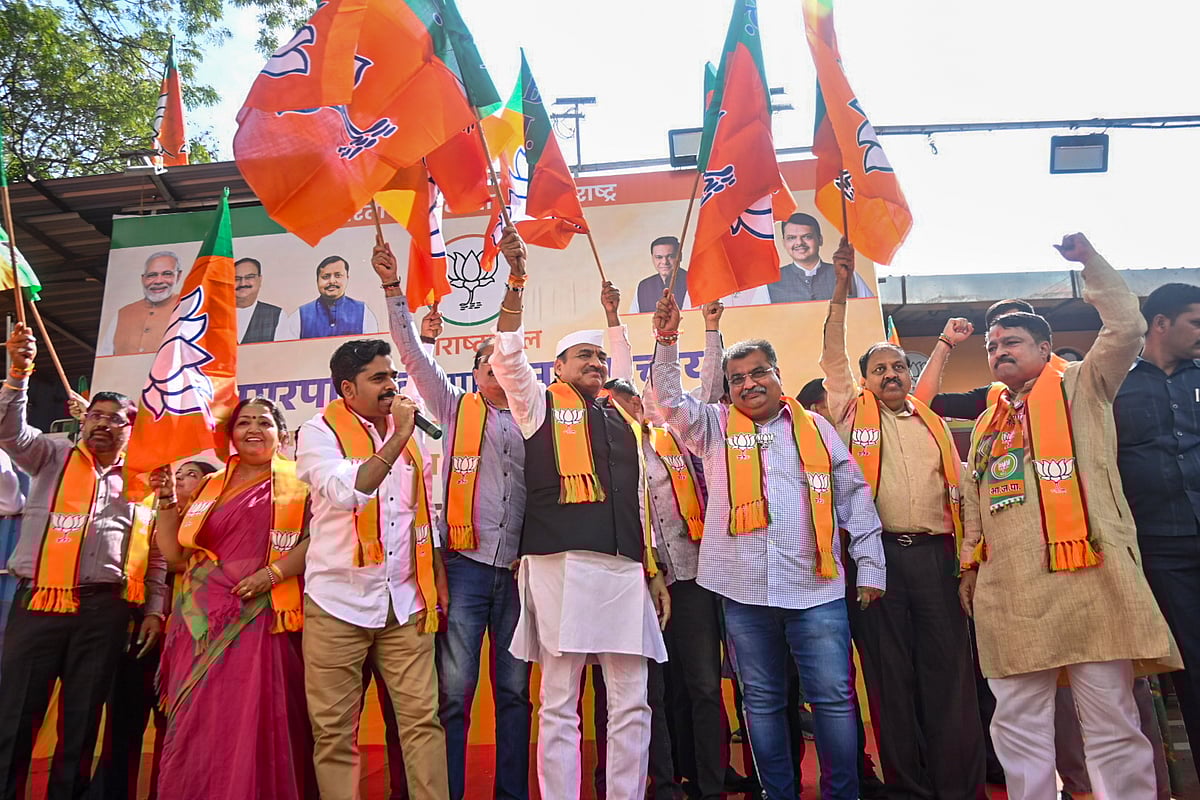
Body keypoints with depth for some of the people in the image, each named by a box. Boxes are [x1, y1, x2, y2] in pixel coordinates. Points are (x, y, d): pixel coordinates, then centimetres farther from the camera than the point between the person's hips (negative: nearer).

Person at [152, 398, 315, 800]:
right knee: (198, 726, 4)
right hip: (206, 623, 4)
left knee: (256, 723, -5)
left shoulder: (298, 482, 4)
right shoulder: (208, 486, 17)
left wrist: (274, 572, -18)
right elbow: (176, 555, 14)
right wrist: (167, 500, 7)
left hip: (262, 621, -4)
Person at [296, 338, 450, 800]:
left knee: (422, 719, 0)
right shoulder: (319, 432, -2)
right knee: (334, 729, 5)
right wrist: (397, 438, -18)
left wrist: (440, 582, 12)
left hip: (405, 603, 3)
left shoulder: (411, 436, 12)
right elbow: (347, 493, -21)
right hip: (339, 603, -3)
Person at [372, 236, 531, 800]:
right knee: (453, 689, -2)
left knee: (515, 690, 8)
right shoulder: (456, 410, 10)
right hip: (465, 563, -2)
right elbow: (414, 355, 2)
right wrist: (393, 290, -5)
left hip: (519, 567, 2)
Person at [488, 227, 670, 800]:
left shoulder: (624, 422, 20)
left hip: (625, 569, 5)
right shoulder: (540, 405, 8)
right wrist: (516, 282, -20)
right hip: (561, 564, -4)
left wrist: (653, 571, 18)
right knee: (559, 704, 2)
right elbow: (508, 356, -10)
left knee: (631, 704, 7)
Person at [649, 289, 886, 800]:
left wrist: (870, 567, 7)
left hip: (816, 588, 0)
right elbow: (669, 397, -3)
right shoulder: (715, 427, 9)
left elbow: (855, 498, 10)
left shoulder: (815, 428, 10)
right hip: (744, 590, 0)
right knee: (762, 700, 10)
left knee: (834, 697, 2)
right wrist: (666, 341, -16)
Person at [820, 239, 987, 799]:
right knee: (890, 673, 3)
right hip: (878, 553, -2)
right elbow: (832, 357, -2)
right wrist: (842, 291, -8)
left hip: (934, 553, 3)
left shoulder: (935, 426, 17)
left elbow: (957, 493, 17)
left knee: (949, 670, 2)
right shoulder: (855, 414, 9)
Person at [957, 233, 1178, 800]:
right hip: (1008, 591, 5)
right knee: (1018, 724, 7)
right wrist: (970, 566, 17)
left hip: (1086, 580, -5)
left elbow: (1127, 327, -4)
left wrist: (1088, 260, 1)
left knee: (1111, 720, 1)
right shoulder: (986, 425, 21)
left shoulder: (1081, 389, 9)